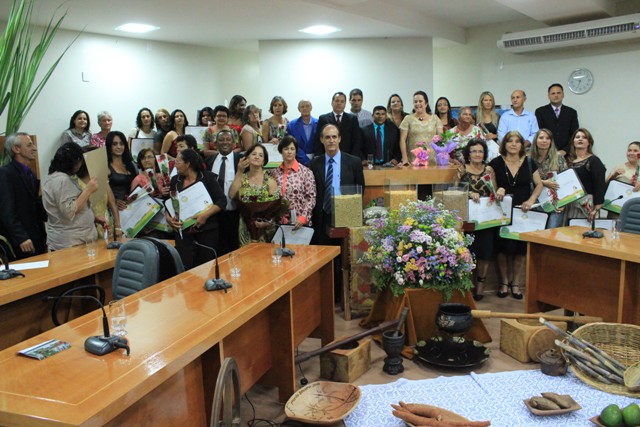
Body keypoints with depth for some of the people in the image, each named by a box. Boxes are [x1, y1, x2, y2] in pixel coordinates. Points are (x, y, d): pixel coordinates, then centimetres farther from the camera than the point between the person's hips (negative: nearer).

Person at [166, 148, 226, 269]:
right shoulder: (175, 180, 11)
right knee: (184, 267, -7)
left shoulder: (208, 178, -1)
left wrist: (206, 214, -18)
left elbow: (222, 200, -7)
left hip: (207, 231, -2)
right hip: (182, 231, 3)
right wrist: (168, 217, -4)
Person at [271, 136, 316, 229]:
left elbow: (311, 197, -7)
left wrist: (303, 218, -15)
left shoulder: (306, 172, -5)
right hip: (279, 222, 3)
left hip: (299, 223, -3)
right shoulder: (275, 172, 6)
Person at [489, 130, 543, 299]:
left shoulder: (529, 163, 7)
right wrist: (497, 189, -22)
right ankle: (504, 282, 15)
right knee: (503, 248, -5)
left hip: (523, 212, 2)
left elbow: (539, 184, 11)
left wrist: (531, 200, -6)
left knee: (520, 249, 4)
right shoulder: (496, 163, 1)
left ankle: (515, 283, 20)